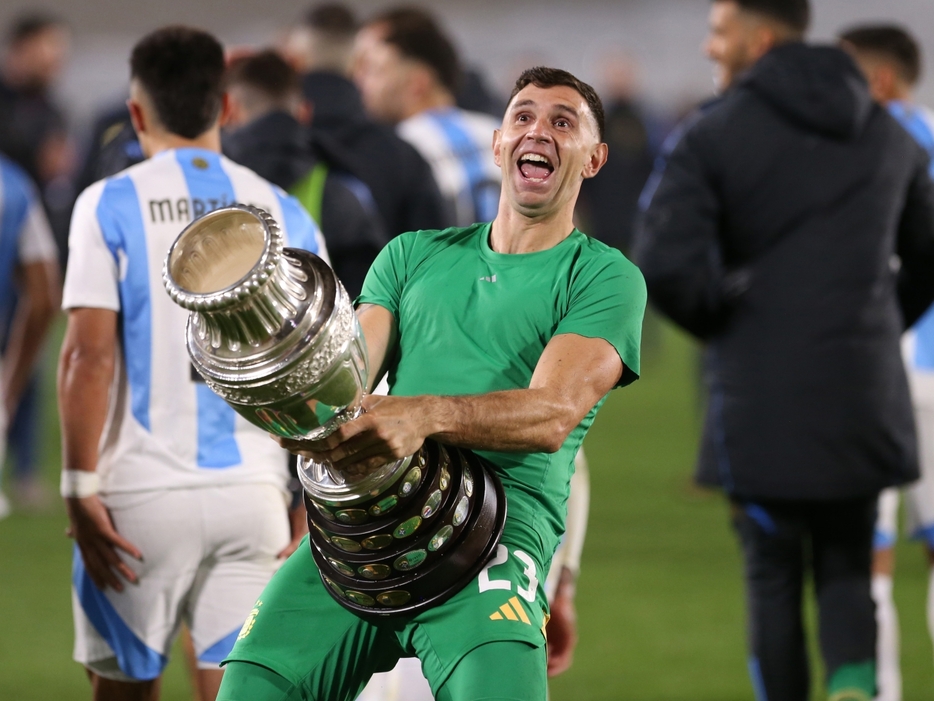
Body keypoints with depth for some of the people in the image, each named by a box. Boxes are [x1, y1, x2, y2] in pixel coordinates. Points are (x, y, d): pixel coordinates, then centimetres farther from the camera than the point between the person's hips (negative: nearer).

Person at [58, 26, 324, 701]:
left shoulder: (110, 205, -1)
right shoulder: (286, 215, 8)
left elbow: (90, 354, -9)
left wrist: (81, 490, -7)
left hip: (142, 493, -2)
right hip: (252, 492, 2)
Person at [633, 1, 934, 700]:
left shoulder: (715, 136, -8)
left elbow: (668, 265, -17)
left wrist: (721, 323, 1)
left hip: (761, 402, -3)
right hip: (864, 398, 3)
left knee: (774, 575, 10)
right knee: (847, 566, 11)